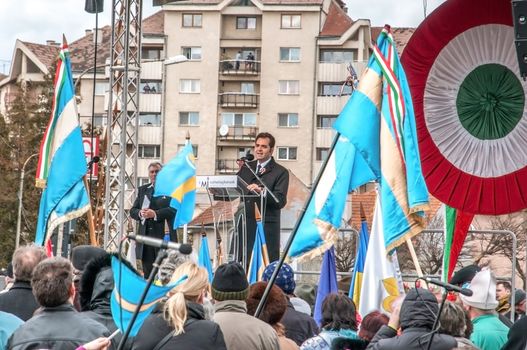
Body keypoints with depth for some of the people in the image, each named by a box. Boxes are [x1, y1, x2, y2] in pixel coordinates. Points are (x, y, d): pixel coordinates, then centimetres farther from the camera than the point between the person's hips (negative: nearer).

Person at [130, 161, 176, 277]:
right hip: (145, 236, 5)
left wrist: (155, 214, -21)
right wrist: (140, 213, -9)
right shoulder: (142, 190, 19)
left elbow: (173, 210, -11)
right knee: (147, 273, 6)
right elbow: (132, 211, 13)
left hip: (164, 236, -5)